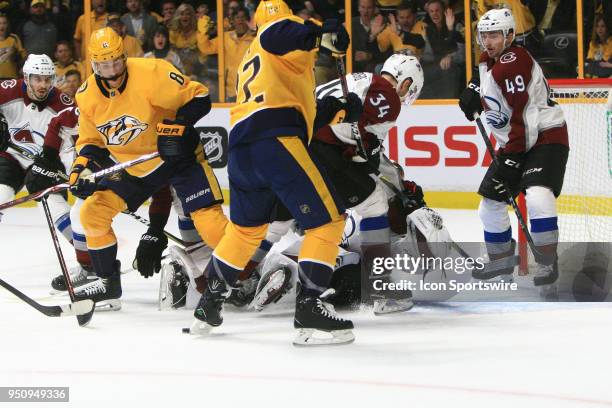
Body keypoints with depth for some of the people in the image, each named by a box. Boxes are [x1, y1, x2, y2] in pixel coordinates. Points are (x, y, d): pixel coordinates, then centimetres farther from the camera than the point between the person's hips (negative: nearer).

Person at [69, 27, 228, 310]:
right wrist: (83, 169, -9)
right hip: (133, 169, 6)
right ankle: (108, 284, 12)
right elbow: (91, 141, 8)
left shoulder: (151, 73, -23)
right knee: (93, 211, -2)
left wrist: (176, 127, -31)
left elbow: (199, 98, -19)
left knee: (208, 220, -19)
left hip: (178, 156, -5)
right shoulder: (87, 96, -5)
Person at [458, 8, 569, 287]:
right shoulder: (488, 60, 6)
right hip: (514, 144, 10)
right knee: (490, 205, 9)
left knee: (537, 197, -29)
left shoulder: (514, 62, -23)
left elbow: (522, 118, -26)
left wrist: (512, 159, -25)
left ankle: (547, 264, -18)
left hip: (546, 136, -10)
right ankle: (502, 259, 28)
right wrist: (475, 92, 16)